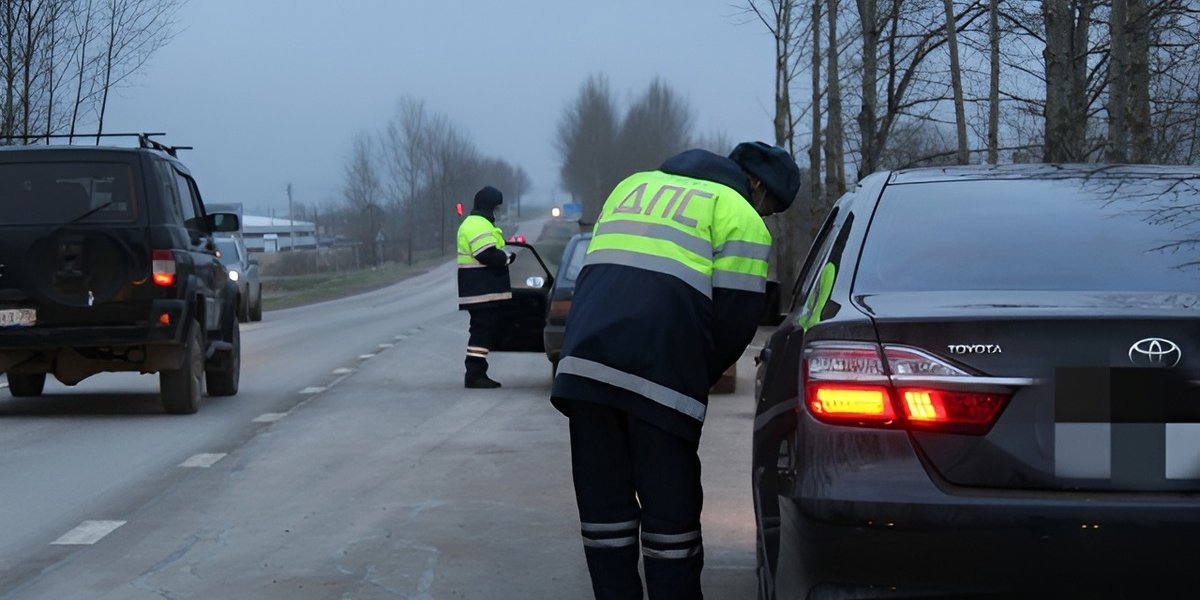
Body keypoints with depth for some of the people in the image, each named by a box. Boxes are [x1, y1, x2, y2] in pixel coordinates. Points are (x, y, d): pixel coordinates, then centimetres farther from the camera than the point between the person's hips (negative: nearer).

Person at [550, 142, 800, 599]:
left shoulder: (634, 185, 26)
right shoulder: (740, 217, 5)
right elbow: (737, 316, 0)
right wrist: (694, 382, 14)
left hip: (584, 364, 5)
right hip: (660, 376, -5)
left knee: (604, 508, 9)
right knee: (670, 512, 1)